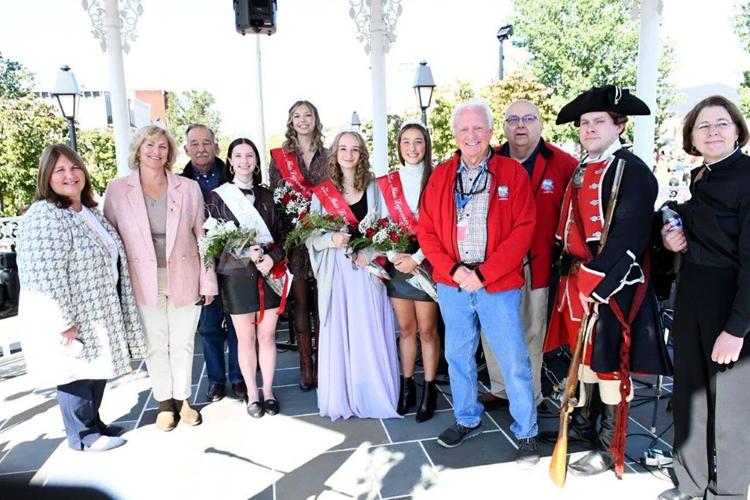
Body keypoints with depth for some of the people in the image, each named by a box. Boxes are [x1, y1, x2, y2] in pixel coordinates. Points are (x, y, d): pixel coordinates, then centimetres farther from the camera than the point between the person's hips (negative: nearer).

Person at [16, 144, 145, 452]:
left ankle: (93, 423, 35)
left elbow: (113, 257, 19)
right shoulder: (43, 217, -18)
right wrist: (63, 322, -24)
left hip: (100, 312, 9)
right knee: (77, 374, 6)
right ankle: (83, 435, 22)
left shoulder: (90, 212, 11)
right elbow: (44, 275, -24)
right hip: (75, 320, -9)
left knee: (98, 371, 18)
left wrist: (119, 308, 19)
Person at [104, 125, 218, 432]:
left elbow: (202, 236, 1)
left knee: (183, 343, 12)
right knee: (155, 345, 11)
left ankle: (183, 399, 30)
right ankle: (164, 402, 30)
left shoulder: (189, 188, -3)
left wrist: (208, 281, 1)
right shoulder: (117, 190, -3)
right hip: (144, 283, 0)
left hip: (183, 280, 0)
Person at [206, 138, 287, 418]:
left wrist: (272, 257, -12)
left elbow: (281, 234, 7)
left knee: (267, 335, 8)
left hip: (269, 272, 2)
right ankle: (252, 393, 22)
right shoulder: (218, 196, 1)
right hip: (236, 275, -2)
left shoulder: (266, 195, 9)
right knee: (245, 338, 7)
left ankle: (268, 391, 22)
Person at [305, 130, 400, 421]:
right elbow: (311, 238, 4)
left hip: (368, 270, 0)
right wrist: (332, 239, -16)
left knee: (371, 334, 3)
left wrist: (368, 253, -12)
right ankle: (342, 399, 17)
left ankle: (374, 395, 18)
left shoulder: (374, 189, 5)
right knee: (338, 335, 3)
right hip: (336, 272, 0)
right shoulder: (321, 193, 5)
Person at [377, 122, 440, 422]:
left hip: (426, 264, -3)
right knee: (405, 328, 12)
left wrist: (416, 258, -15)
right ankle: (407, 386, 25)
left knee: (427, 330, 5)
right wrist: (393, 256, -8)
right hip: (397, 264, 3)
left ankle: (429, 390, 18)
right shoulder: (386, 183, 7)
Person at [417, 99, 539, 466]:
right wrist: (454, 270, -10)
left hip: (499, 284, -3)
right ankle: (467, 421, 35)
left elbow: (523, 230, -8)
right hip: (451, 283, 3)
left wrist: (484, 273, -14)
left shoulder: (513, 172, -2)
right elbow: (426, 229, 3)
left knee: (514, 361, 3)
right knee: (458, 356, 15)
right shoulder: (441, 175, 6)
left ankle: (526, 432, 23)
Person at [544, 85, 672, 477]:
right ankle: (584, 423, 38)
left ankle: (610, 448, 20)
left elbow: (629, 238, -20)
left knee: (609, 364, 4)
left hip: (612, 286, -8)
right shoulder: (580, 170, 12)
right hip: (578, 281, 8)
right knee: (585, 355, 19)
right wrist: (570, 272, 8)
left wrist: (594, 284, -22)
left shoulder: (632, 171, -12)